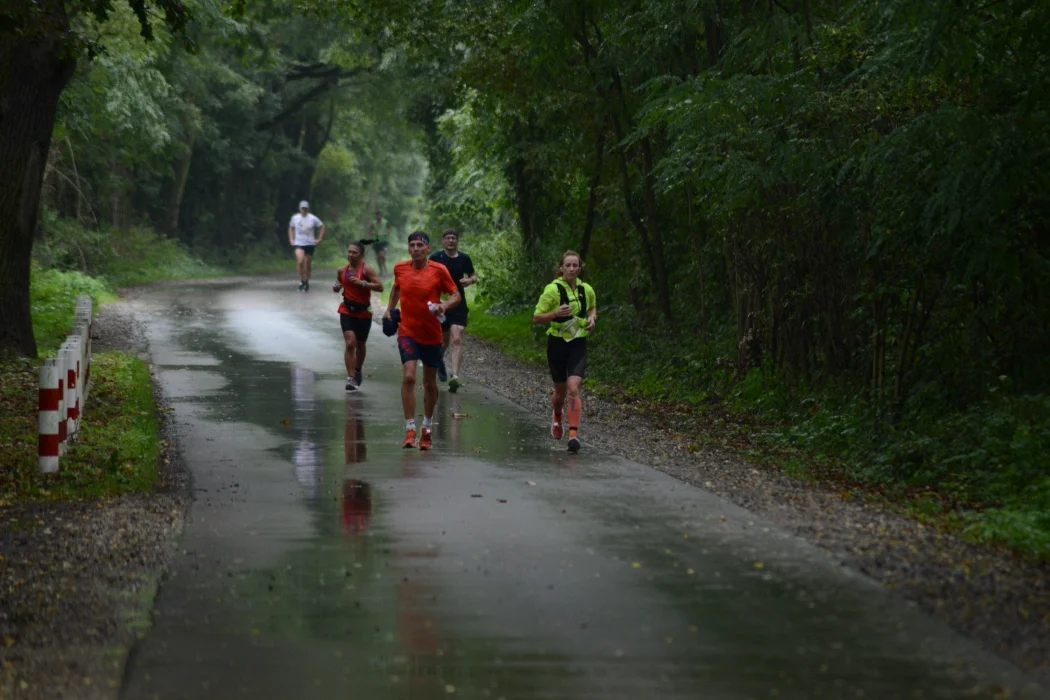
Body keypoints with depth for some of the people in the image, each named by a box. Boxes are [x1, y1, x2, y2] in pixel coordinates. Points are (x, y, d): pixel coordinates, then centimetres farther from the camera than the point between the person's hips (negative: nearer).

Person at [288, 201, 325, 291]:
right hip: (299, 244, 0)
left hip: (310, 244, 0)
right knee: (300, 261, -24)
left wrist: (319, 239, 1)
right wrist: (291, 239, 9)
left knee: (307, 264, 7)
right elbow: (291, 228, 19)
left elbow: (322, 226, 7)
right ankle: (302, 280, -9)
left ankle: (306, 282, 25)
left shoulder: (313, 218, -4)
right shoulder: (295, 218, 1)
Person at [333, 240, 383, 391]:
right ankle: (351, 378, -14)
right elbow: (338, 285, 20)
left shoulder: (366, 270, -11)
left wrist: (362, 283, -27)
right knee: (350, 343, -14)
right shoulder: (342, 271, 2)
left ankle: (357, 371, 41)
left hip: (363, 312, -1)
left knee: (360, 344, 16)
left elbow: (380, 286, -19)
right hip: (347, 310, 1)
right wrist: (336, 287, -3)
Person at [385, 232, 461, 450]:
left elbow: (456, 295, -3)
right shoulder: (400, 268, 0)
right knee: (408, 377, -18)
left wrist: (444, 306, -22)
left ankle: (427, 425, 32)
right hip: (407, 331, 0)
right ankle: (410, 428, -15)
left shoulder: (438, 270, -8)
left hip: (431, 334, 0)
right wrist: (390, 309, 13)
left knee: (430, 383, 11)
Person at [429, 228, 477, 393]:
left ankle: (455, 377, -21)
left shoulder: (464, 259, 4)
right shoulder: (436, 258, -3)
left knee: (457, 339, -15)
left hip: (458, 304, 0)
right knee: (444, 340, 13)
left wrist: (470, 280, -6)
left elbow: (474, 275, 17)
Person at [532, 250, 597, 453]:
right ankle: (557, 419, 46)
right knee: (561, 390, 13)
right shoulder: (552, 290, -11)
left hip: (578, 344, 1)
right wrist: (555, 313, -26)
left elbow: (592, 307, 22)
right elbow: (536, 318, -9)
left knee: (573, 388, -17)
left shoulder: (587, 290, -1)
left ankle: (574, 433, -21)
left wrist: (592, 318, 0)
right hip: (557, 343, -1)